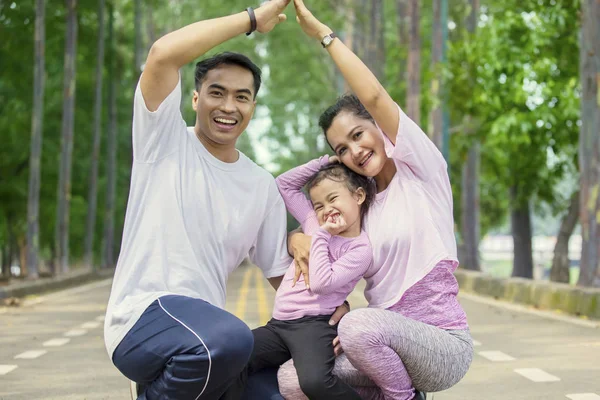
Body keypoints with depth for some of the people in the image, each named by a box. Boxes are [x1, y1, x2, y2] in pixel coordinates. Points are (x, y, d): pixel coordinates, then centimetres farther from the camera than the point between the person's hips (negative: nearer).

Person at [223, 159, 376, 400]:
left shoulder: (360, 249, -3)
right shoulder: (316, 223, 17)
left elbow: (322, 283, -17)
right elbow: (284, 184, 24)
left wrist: (322, 235, -8)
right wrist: (322, 163, 17)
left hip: (313, 325, -6)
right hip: (278, 323, 7)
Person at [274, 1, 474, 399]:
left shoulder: (422, 172, -5)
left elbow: (374, 96, -17)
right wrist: (299, 238, -4)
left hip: (443, 344, -7)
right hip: (388, 346, 7)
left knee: (360, 324, -37)